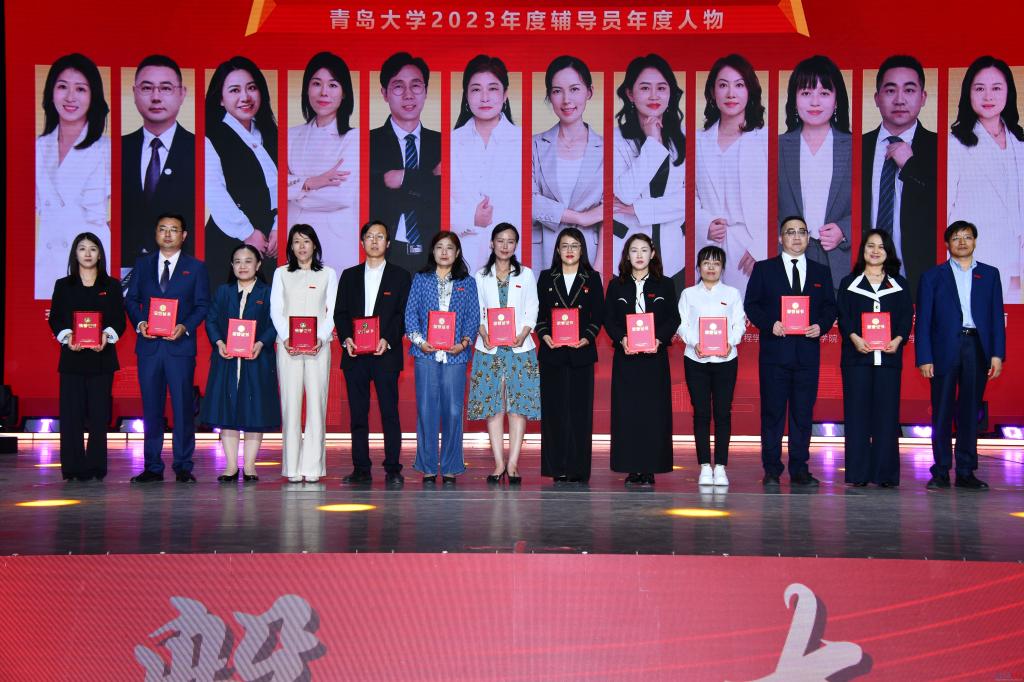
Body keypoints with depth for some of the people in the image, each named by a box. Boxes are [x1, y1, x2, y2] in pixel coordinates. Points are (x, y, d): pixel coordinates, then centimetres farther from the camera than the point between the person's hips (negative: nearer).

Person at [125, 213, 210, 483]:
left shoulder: (196, 267, 7)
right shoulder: (143, 263, 13)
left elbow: (202, 305, 3)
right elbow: (131, 299, 11)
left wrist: (185, 327, -13)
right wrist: (139, 323, -7)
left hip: (180, 345, -2)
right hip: (148, 345, 2)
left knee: (183, 407, -2)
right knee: (151, 407, 5)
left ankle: (183, 467, 5)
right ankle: (152, 467, 10)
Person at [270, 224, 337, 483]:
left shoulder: (328, 274, 13)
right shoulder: (281, 273, 14)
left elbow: (332, 311, 6)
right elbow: (276, 310, 6)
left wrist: (321, 338, -10)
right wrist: (286, 337, -9)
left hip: (318, 345, 0)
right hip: (288, 346, 0)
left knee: (316, 404, -6)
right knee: (290, 404, -4)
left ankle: (313, 466, -5)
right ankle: (292, 468, -3)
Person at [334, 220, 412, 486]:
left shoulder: (401, 276, 8)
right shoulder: (349, 276, 16)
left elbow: (404, 314, 1)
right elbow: (340, 312, 11)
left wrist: (388, 340, -13)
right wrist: (346, 338, -7)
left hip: (386, 354, -3)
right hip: (355, 354, 3)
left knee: (389, 412, -5)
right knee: (358, 414, 3)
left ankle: (393, 470, -1)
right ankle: (361, 469, 8)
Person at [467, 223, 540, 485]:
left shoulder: (526, 274, 10)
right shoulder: (481, 276, 10)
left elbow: (532, 311, 6)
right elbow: (477, 312, 7)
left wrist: (522, 336, -10)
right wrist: (484, 336, -10)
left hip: (520, 347, 0)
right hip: (489, 348, 0)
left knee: (519, 404, -5)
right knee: (492, 405, -2)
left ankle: (512, 464, -2)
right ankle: (499, 464, 2)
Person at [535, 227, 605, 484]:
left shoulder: (592, 278, 9)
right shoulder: (546, 278, 11)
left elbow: (598, 315, 4)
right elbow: (538, 313, 7)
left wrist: (587, 338, -11)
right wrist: (545, 336, -10)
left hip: (581, 352, -1)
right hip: (552, 352, 1)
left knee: (580, 410, -2)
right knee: (554, 409, 0)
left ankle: (578, 469, 2)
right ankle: (557, 468, 4)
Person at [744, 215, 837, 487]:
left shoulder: (821, 272, 13)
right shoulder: (763, 269, 7)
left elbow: (830, 307, 11)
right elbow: (751, 304, 2)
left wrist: (821, 326, -8)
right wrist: (769, 324, -13)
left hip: (807, 352, 2)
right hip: (774, 352, -2)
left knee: (803, 414, 4)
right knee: (772, 413, 1)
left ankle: (800, 470, 11)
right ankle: (771, 470, 7)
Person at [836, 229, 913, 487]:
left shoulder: (899, 284, 15)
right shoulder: (849, 283, 11)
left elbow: (907, 317, 8)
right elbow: (842, 316, 3)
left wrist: (898, 339, -11)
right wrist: (854, 338, -15)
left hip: (889, 356, 1)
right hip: (857, 356, -1)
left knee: (887, 413, -1)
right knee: (857, 412, -3)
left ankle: (885, 473, 3)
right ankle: (857, 473, 0)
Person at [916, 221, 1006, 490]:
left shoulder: (990, 274, 13)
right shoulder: (933, 276, 8)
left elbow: (997, 316, 9)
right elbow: (923, 320, 3)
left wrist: (997, 353, -1)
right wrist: (924, 357, -6)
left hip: (977, 348, 1)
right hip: (945, 349, -1)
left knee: (970, 412, 5)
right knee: (942, 412, 0)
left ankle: (965, 472, 10)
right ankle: (941, 472, 5)